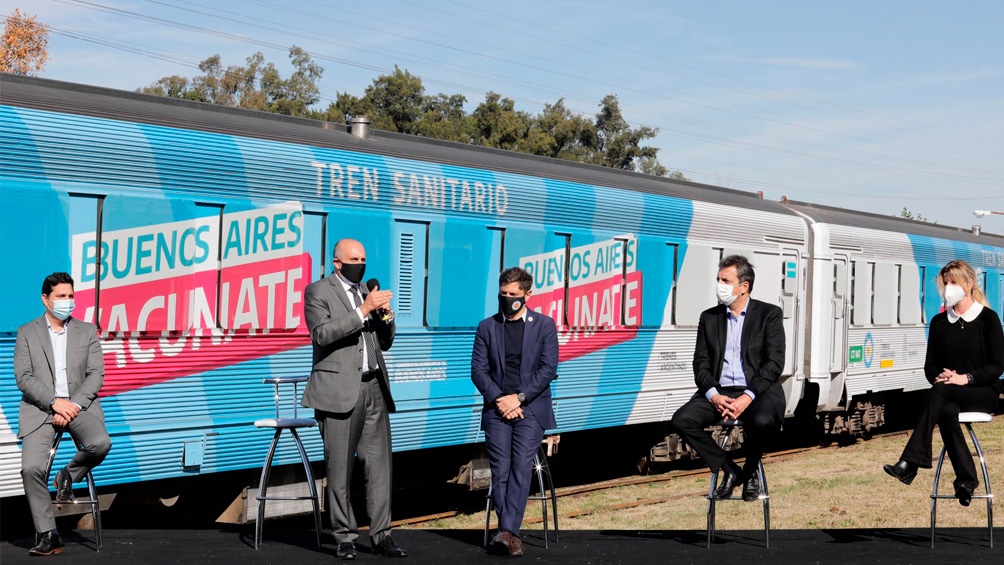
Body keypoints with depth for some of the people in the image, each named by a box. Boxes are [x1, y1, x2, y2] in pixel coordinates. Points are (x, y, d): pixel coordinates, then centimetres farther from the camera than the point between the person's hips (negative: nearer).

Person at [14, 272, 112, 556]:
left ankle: (68, 476, 2)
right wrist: (54, 402, -15)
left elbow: (96, 375, 3)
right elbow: (23, 377, -1)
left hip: (79, 405, 1)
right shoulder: (27, 333, 8)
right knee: (31, 468, -22)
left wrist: (73, 405, -12)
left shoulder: (87, 331, 12)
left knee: (100, 443, -31)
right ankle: (48, 536, -11)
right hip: (40, 409, -1)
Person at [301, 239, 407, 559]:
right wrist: (364, 310, -20)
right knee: (340, 469, -1)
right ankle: (345, 537, 6)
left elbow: (385, 343, 21)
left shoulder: (367, 292, 19)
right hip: (340, 391, -5)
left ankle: (381, 536, 4)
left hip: (374, 388, 5)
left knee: (379, 465, 1)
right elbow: (323, 333, -16)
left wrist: (386, 315, 1)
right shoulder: (317, 292, 1)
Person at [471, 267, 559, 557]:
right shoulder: (487, 327, 11)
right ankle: (511, 535, -7)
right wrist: (499, 400, -9)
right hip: (497, 409, 2)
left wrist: (519, 398, -11)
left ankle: (507, 530, -21)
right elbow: (478, 370, 5)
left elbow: (549, 369, -2)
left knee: (520, 467, -16)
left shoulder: (544, 325, 6)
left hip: (531, 408, -2)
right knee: (501, 470, -8)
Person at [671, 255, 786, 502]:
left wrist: (748, 397, -19)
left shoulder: (769, 314, 3)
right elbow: (701, 362, 8)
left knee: (762, 421, -37)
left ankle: (750, 472, -4)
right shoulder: (709, 317, 14)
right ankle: (729, 470, -3)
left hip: (758, 390, -4)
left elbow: (775, 362, -6)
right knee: (682, 420, -22)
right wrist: (713, 395, -12)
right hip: (719, 391, 4)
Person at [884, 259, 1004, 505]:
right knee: (946, 411, -36)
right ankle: (966, 480, -32)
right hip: (949, 395, 3)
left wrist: (965, 378, -20)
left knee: (940, 391, -35)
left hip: (983, 392, -3)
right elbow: (930, 366, 11)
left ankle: (910, 464, -41)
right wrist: (939, 375, -12)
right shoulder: (939, 322, 12)